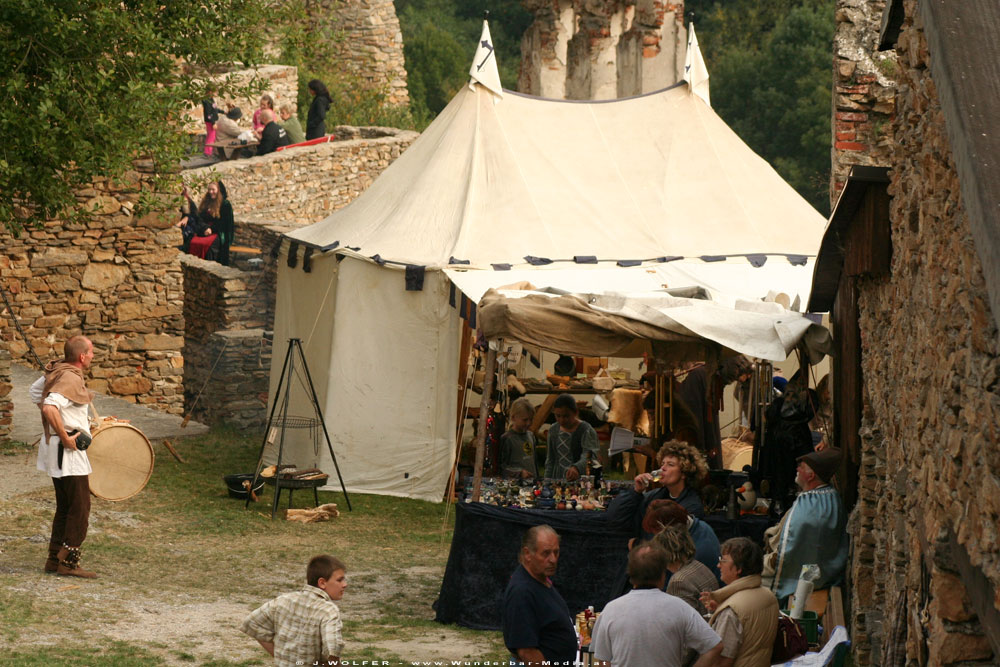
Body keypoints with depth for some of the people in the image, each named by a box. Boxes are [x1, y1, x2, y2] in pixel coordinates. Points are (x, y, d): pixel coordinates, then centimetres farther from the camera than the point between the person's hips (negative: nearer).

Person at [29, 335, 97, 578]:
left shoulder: (55, 371, 8)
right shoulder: (71, 378, -21)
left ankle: (55, 559, 20)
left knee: (65, 507, 17)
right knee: (80, 508, -4)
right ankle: (69, 563, -1)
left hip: (55, 448, 10)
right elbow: (49, 407, -35)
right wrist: (65, 437, -25)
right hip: (68, 450, -10)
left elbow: (35, 392, 24)